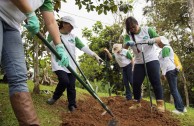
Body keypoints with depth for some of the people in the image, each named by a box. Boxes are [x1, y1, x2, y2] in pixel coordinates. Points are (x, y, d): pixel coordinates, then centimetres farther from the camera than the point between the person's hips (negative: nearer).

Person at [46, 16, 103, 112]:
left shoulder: (73, 37, 11)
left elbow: (83, 47, 4)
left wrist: (95, 55, -7)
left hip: (71, 66, 4)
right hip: (59, 64, -4)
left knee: (71, 86, 0)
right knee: (64, 81, -24)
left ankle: (72, 105, 14)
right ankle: (55, 97, 2)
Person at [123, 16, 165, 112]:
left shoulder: (147, 30, -3)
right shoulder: (128, 35, 0)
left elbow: (158, 38, -4)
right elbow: (124, 46, -16)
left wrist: (151, 40, -26)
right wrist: (128, 43, -40)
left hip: (151, 59, -2)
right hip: (138, 62, 3)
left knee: (155, 81, -7)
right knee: (136, 82, 0)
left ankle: (160, 103, -4)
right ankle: (137, 103, 15)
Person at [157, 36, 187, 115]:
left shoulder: (165, 48, -7)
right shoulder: (166, 48, 24)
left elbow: (166, 61, -16)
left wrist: (163, 73, -17)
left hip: (170, 71, -10)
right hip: (171, 71, 10)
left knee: (173, 90, -10)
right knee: (174, 90, 10)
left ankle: (179, 109, -11)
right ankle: (182, 107, 12)